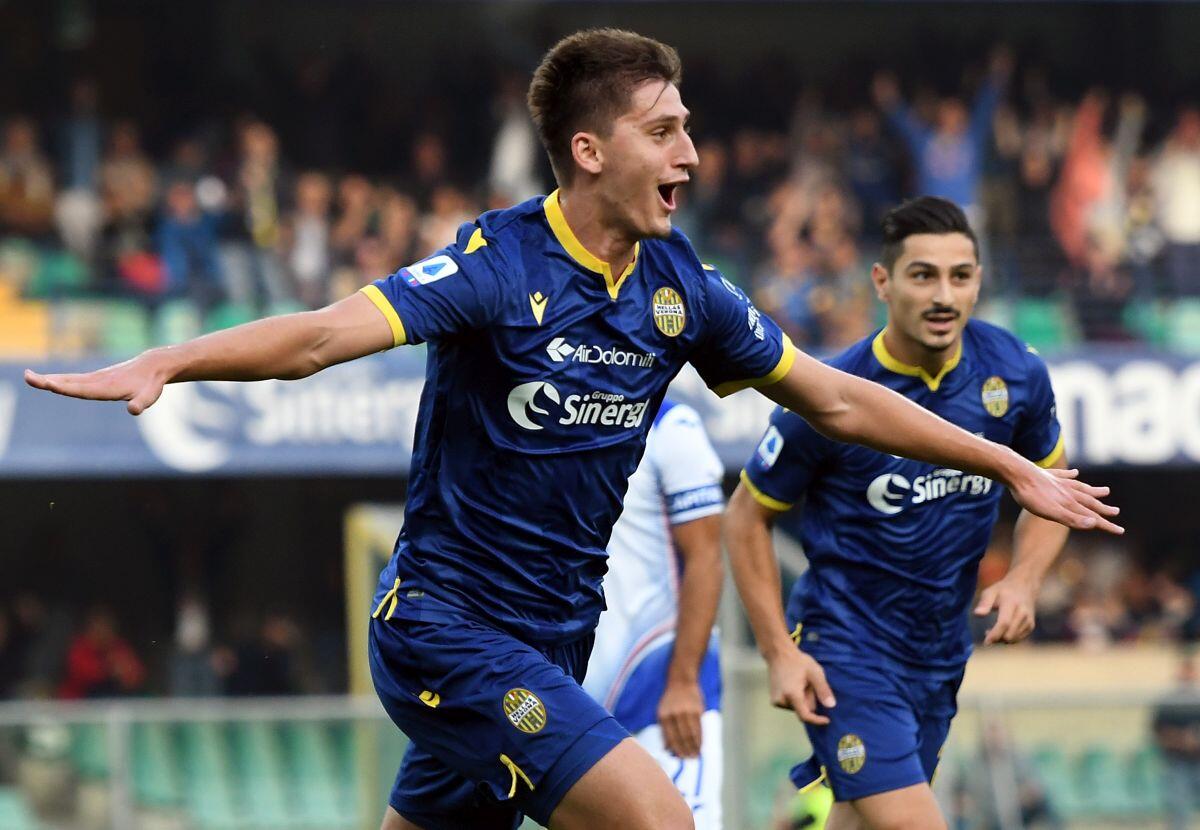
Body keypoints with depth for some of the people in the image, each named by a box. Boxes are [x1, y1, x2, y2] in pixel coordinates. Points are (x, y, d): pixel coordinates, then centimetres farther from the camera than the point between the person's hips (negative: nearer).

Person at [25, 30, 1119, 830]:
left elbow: (837, 398, 15)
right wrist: (159, 364, -44)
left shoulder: (679, 288, 4)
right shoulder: (499, 263, -15)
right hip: (448, 624, -7)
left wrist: (1008, 466, 19)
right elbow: (328, 333, -28)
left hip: (555, 632, 7)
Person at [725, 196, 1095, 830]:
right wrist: (779, 652, -10)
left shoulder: (1015, 374, -6)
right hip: (846, 651, -5)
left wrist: (1022, 581, -5)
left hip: (941, 653, 5)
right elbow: (747, 516, -5)